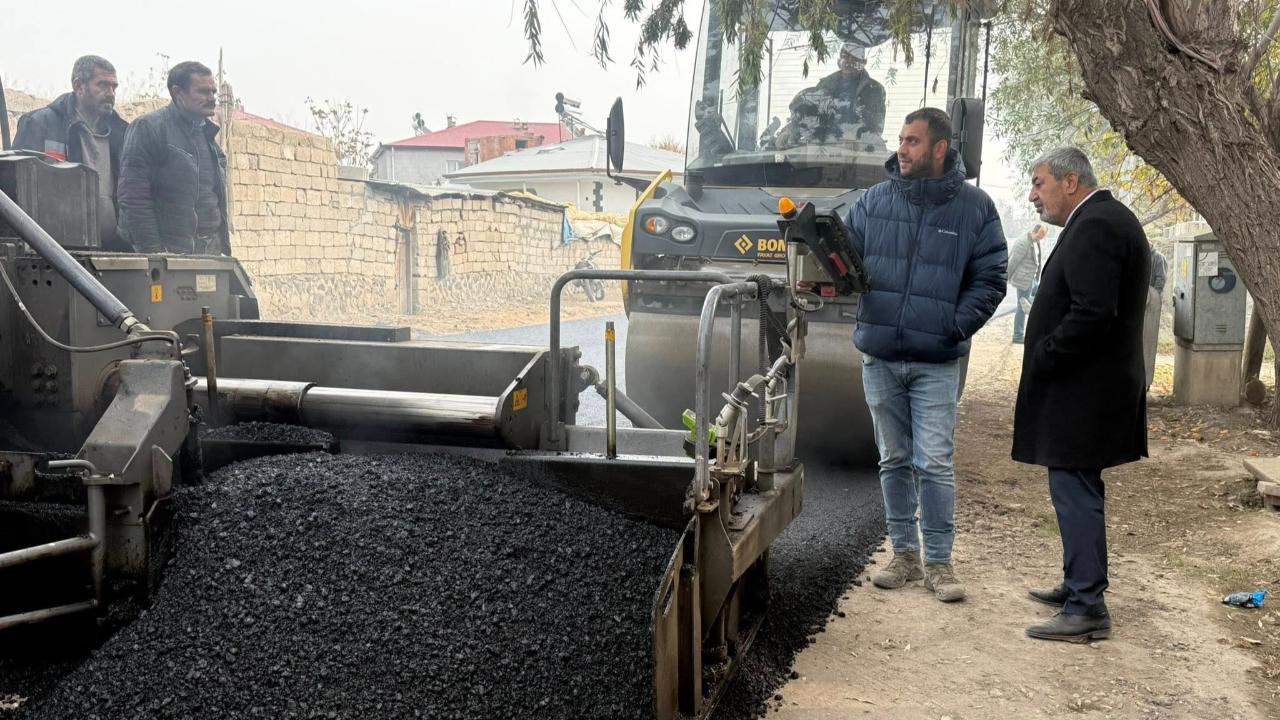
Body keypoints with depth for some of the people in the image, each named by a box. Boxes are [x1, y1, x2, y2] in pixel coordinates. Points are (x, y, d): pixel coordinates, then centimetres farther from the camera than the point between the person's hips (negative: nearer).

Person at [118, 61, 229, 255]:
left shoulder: (207, 134, 20)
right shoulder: (148, 127, -4)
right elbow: (133, 197, -12)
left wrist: (225, 248, 15)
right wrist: (153, 252, -18)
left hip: (212, 252, 7)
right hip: (169, 251, -7)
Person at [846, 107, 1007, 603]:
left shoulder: (974, 207, 0)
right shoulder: (874, 201, 6)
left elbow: (989, 279, 1)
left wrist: (957, 327, -10)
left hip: (936, 362, -3)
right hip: (879, 357, 3)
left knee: (934, 464, -4)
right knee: (894, 461, 11)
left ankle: (939, 561, 9)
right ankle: (904, 555, 23)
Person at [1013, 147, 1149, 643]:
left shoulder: (1096, 226, -18)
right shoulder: (1101, 221, 16)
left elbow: (1092, 314, -27)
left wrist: (1042, 360, -16)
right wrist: (1046, 356, 13)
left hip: (1082, 392, -11)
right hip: (1086, 387, 11)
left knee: (1075, 492, -6)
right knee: (1079, 490, 18)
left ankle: (1087, 609, 0)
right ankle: (1080, 585, 30)